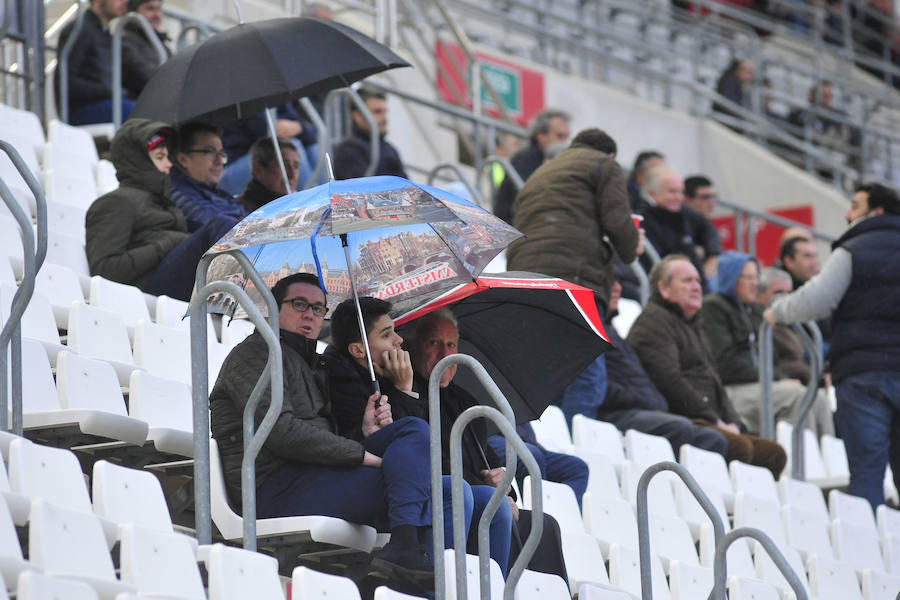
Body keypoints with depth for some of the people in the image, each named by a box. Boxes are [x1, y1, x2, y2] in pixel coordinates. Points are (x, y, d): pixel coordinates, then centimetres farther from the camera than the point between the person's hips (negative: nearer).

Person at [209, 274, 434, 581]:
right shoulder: (254, 353, 1)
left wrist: (364, 433, 3)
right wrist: (361, 454, -15)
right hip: (274, 490, -9)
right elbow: (280, 432, -15)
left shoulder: (310, 368, 32)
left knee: (413, 429, -9)